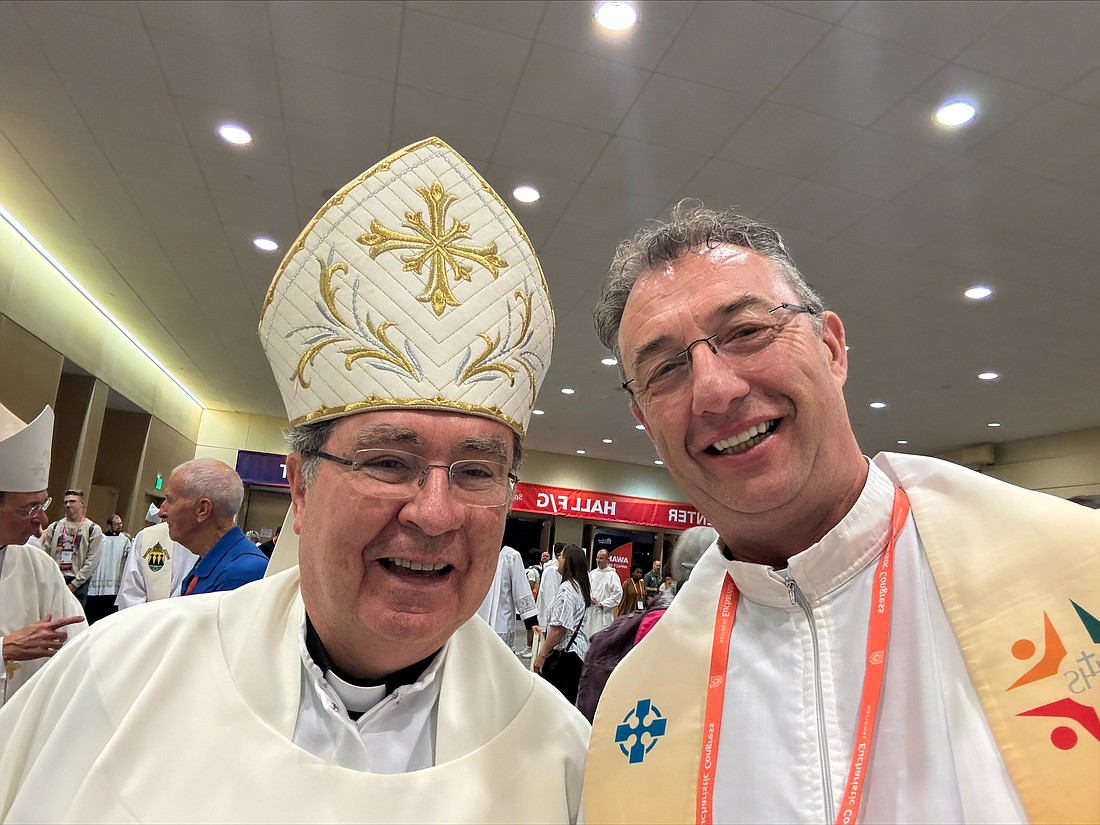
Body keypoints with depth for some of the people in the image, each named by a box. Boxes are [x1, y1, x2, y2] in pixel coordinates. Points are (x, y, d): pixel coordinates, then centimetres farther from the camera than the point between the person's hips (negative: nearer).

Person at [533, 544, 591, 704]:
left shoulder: (566, 589, -17)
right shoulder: (580, 587, 12)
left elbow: (559, 628, -21)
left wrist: (542, 654, -16)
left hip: (565, 651, -9)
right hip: (578, 650, 10)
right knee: (569, 700, 14)